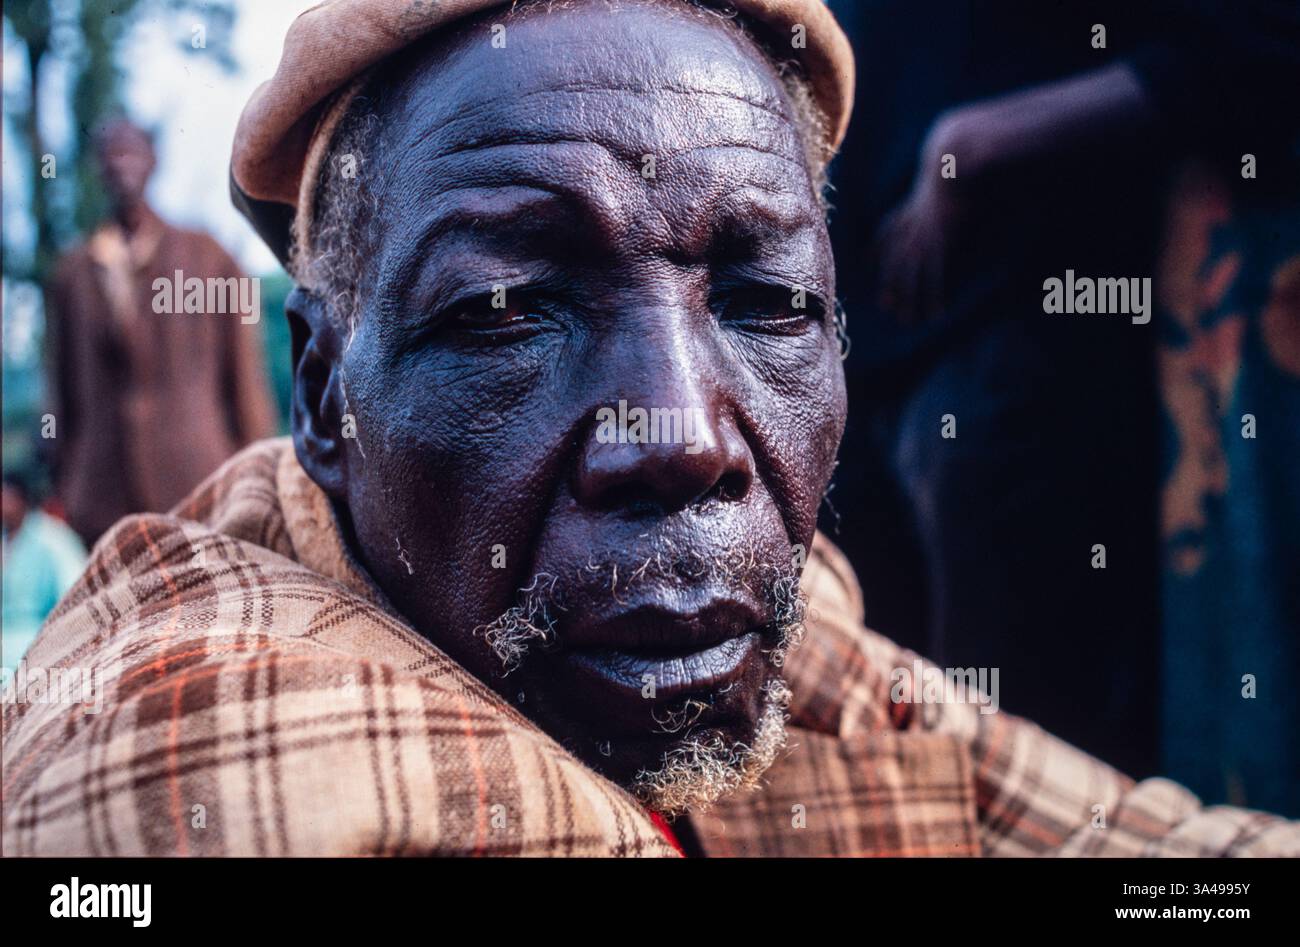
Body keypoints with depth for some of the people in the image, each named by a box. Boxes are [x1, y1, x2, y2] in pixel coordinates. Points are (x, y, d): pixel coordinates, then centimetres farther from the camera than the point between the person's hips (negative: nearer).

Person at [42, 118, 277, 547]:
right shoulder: (73, 274, 12)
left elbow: (245, 379, 6)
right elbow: (63, 388, 14)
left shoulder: (205, 258, 7)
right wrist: (62, 488, 13)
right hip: (106, 491, 2)